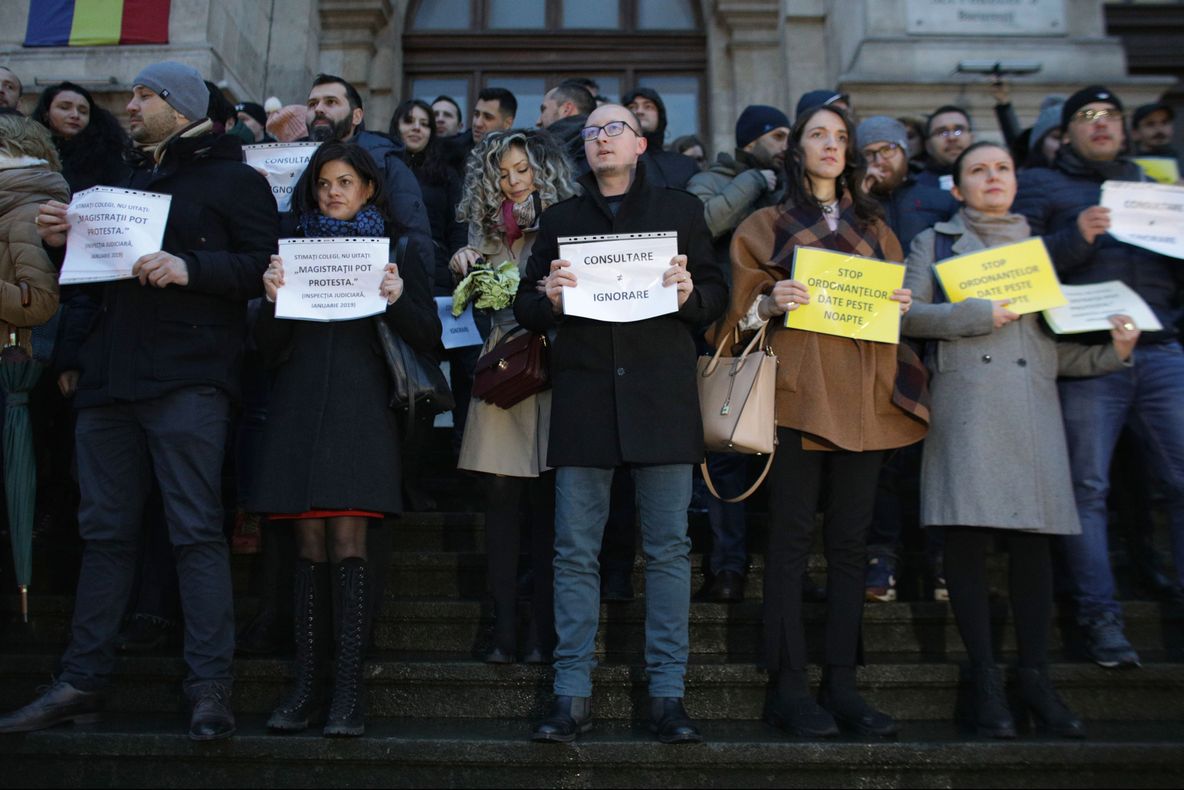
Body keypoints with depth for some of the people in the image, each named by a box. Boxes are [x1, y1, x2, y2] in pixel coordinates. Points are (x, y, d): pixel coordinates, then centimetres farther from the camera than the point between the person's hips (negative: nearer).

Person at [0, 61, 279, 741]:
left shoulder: (232, 179, 4)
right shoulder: (131, 181, 25)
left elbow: (264, 265, -8)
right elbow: (96, 271, 29)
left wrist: (189, 267, -20)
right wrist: (64, 242, 10)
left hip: (187, 378, -7)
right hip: (111, 378, 7)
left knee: (196, 529, -9)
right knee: (105, 530, 8)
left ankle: (211, 690, -5)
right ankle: (83, 683, 15)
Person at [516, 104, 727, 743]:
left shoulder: (680, 210, 14)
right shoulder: (560, 219, 18)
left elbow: (717, 295, 11)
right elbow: (526, 307, 15)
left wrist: (690, 294, -11)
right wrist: (548, 300, -8)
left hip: (662, 396, -1)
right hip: (583, 397, 1)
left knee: (668, 549, 1)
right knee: (575, 552, 1)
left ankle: (667, 693, 9)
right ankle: (572, 695, 9)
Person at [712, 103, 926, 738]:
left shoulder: (872, 226, 21)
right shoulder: (766, 225, 10)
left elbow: (891, 295, 23)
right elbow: (743, 309, 5)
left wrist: (901, 305, 1)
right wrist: (771, 302, -15)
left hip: (863, 392, 4)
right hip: (798, 391, -4)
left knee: (850, 542, 4)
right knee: (791, 540, -4)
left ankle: (842, 684, 11)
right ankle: (789, 687, 2)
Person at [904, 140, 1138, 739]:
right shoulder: (934, 243, 15)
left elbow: (1057, 344, 19)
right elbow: (906, 313, 0)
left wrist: (1111, 351, 2)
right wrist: (975, 314, -10)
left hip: (1032, 406, 3)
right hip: (964, 405, -3)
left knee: (1033, 538, -2)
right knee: (968, 537, -7)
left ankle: (1035, 678, 8)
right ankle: (985, 680, 3)